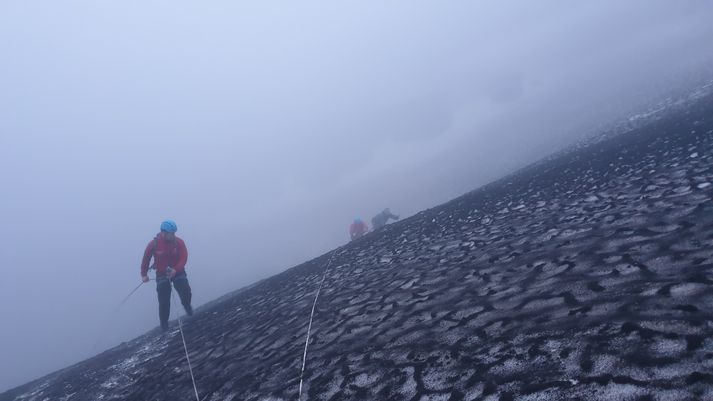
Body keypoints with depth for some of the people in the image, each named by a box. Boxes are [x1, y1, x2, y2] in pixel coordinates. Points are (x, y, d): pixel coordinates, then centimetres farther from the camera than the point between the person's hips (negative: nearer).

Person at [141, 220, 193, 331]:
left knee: (186, 293, -12)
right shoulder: (154, 244, -17)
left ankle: (187, 305, 25)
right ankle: (164, 324, 18)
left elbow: (184, 258, -17)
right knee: (164, 301, -2)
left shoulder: (179, 242, -16)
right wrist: (144, 274, 4)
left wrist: (176, 270, -31)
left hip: (178, 272, 1)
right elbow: (146, 258, -3)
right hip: (162, 275, -1)